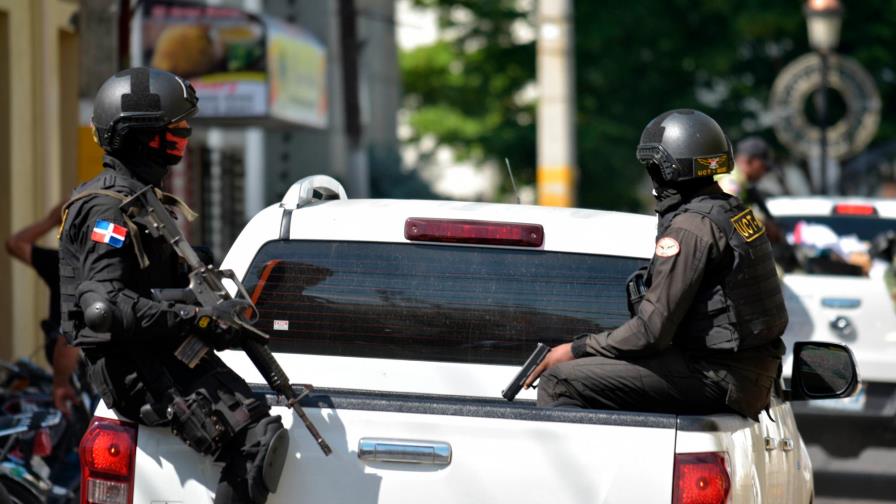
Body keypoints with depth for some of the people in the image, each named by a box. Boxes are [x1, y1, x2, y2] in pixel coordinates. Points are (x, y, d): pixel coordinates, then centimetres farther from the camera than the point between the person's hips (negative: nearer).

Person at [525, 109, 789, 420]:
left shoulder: (690, 227, -15)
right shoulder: (732, 211, 15)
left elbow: (652, 331, -18)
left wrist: (576, 350, -7)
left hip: (717, 378, -10)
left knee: (557, 382, -15)